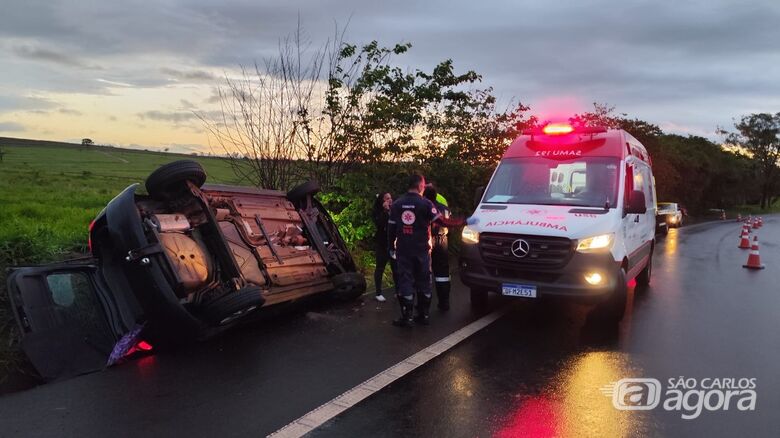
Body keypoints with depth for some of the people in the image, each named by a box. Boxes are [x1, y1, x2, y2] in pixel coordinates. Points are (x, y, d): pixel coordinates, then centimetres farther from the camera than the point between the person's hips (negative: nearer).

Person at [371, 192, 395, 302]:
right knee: (380, 268, 2)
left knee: (395, 267, 0)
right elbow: (379, 224, -20)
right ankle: (378, 293, 7)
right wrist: (385, 210, -19)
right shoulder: (377, 211, -2)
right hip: (381, 244, -3)